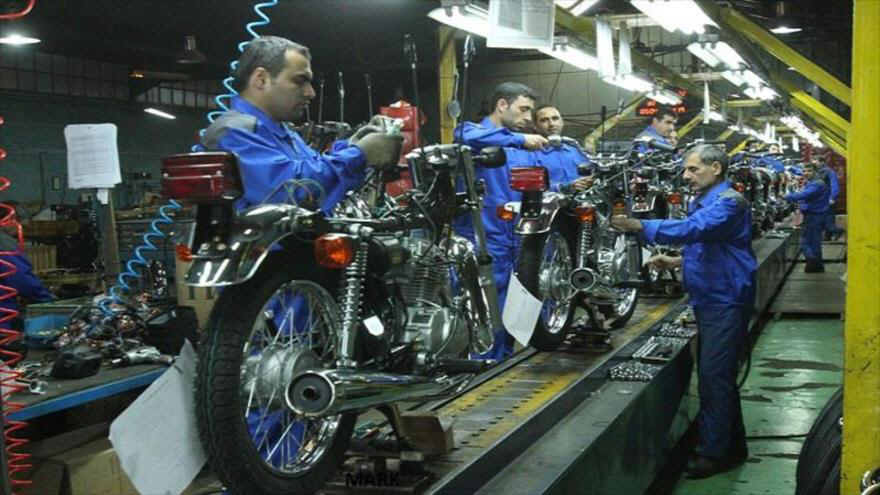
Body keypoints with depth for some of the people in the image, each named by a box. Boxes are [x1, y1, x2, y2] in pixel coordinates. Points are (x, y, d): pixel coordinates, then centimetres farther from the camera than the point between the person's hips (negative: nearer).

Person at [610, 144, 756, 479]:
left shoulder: (729, 202, -15)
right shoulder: (699, 203, 16)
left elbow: (693, 229, -32)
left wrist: (641, 226, -37)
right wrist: (675, 261, 7)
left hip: (726, 302, -10)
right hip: (707, 300, 10)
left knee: (714, 375, -10)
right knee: (716, 375, 16)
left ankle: (714, 452, -4)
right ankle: (732, 445, 27)